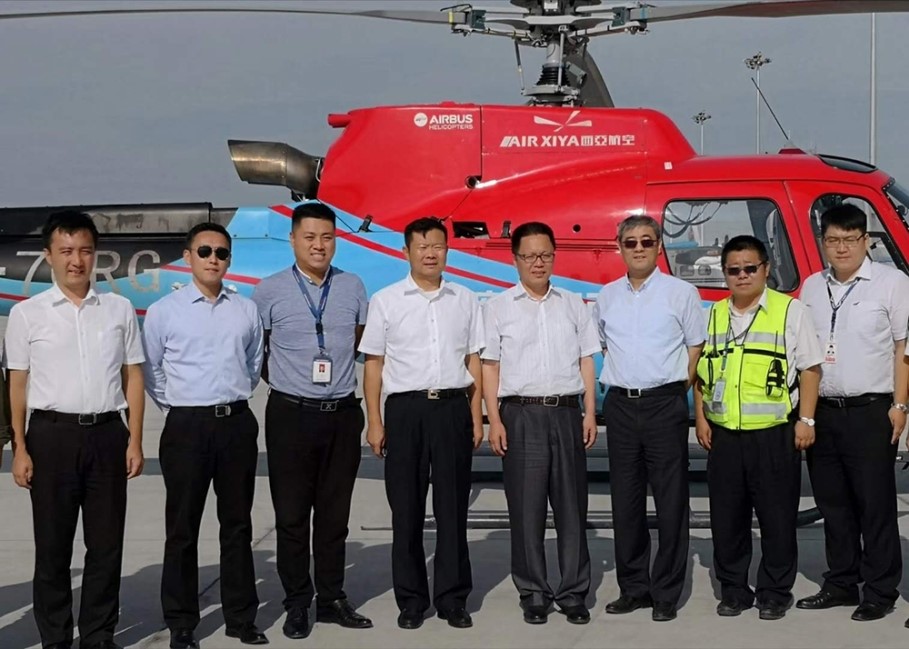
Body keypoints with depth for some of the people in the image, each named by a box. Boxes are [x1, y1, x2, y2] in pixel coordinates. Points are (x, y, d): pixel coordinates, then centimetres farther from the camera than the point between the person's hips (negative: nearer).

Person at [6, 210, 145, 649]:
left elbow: (132, 377, 8)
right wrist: (19, 448, -4)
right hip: (52, 434, -1)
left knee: (106, 545, 7)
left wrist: (135, 439, 2)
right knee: (52, 546, 6)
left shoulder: (119, 309, 7)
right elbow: (17, 385, 2)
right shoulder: (27, 314, 2)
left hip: (107, 434, 2)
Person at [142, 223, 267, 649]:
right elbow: (150, 371, 5)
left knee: (237, 524, 10)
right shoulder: (163, 311, -2)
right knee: (182, 527, 4)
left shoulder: (247, 310, 5)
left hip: (237, 423, 3)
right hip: (187, 425, -3)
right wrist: (178, 406, 7)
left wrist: (234, 397, 12)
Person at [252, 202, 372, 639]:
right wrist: (282, 381, 9)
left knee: (334, 513, 10)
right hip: (292, 415, -2)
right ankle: (297, 604, 14)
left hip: (343, 414, 2)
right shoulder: (270, 291, -4)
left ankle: (332, 599, 20)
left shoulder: (352, 288, 4)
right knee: (292, 514, 3)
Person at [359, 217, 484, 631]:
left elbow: (474, 361, 10)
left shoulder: (465, 301, 9)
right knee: (406, 508, 5)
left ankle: (453, 599, 14)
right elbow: (373, 364, 2)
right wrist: (374, 422, -3)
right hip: (406, 409, -1)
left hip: (453, 408, 1)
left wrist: (476, 418, 5)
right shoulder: (385, 301, 3)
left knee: (453, 507, 5)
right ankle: (410, 600, 15)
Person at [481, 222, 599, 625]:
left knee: (571, 505, 4)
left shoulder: (573, 305, 12)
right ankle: (533, 594, 9)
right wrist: (495, 421, -5)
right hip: (521, 414, -2)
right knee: (526, 507, 1)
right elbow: (490, 366, 2)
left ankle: (573, 593, 11)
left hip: (567, 412, 2)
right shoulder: (498, 308, 5)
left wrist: (590, 413, 3)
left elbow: (586, 362, 12)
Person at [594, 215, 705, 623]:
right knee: (625, 501, 8)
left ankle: (666, 593, 6)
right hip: (620, 404, 4)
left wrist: (676, 387, -2)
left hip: (665, 403, -4)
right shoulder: (606, 297, 11)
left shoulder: (682, 293, 1)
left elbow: (696, 348, 3)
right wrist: (622, 377, 12)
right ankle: (633, 587, 18)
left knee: (670, 501, -2)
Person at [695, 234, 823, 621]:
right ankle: (734, 591, 19)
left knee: (777, 517, 2)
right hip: (724, 434, 4)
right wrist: (701, 418, 9)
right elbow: (702, 372, 17)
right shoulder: (714, 315, 12)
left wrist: (806, 420, -8)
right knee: (726, 517, 8)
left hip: (774, 433, -4)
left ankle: (775, 593, 13)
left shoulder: (790, 311, 0)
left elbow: (809, 369, -2)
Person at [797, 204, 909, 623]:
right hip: (822, 411, 5)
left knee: (875, 505, -1)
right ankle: (841, 584, 23)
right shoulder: (812, 287, 12)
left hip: (870, 411, -5)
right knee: (832, 503, 12)